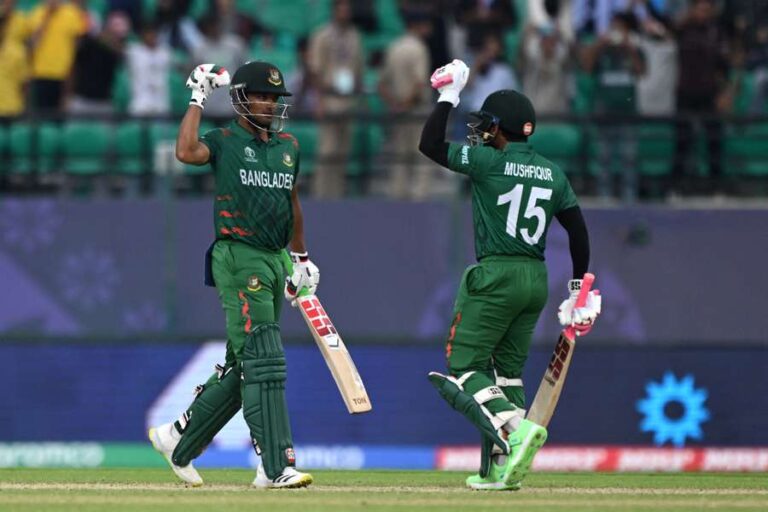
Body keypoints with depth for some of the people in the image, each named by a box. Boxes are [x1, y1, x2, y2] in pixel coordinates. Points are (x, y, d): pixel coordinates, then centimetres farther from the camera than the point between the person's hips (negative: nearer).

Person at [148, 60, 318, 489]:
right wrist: (198, 99, -16)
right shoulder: (224, 143, -3)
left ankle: (178, 439, 26)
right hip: (238, 259, -7)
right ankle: (277, 467, -18)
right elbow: (187, 152, -24)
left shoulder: (288, 146, 16)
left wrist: (302, 257, 28)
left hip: (275, 261, 7)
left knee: (242, 367, 11)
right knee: (262, 360, -14)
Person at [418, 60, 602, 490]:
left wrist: (448, 96, 5)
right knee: (507, 370, 14)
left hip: (495, 277, -7)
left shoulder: (489, 161, -9)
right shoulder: (552, 173, 9)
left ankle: (515, 429, -27)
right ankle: (501, 468, 8)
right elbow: (578, 230, 10)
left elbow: (431, 145, -5)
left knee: (464, 367, -3)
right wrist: (580, 288, 17)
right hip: (536, 279, 7)